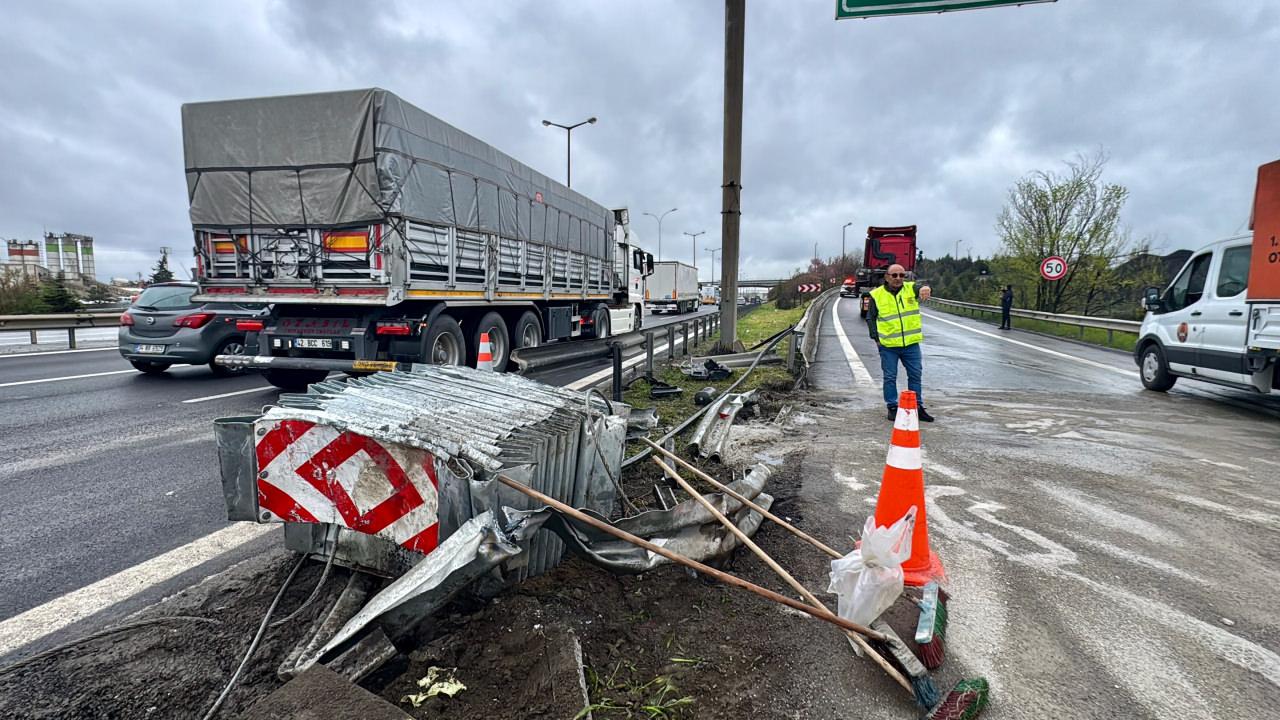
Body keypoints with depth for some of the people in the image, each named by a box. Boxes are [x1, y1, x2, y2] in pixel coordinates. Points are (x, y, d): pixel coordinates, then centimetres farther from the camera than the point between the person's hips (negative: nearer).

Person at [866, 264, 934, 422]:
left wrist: (926, 289, -45)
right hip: (888, 345, -2)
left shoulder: (911, 288, 2)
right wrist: (876, 338, -3)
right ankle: (892, 407, 18)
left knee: (915, 375, 11)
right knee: (890, 377, 5)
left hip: (911, 344, 2)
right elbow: (870, 318, 5)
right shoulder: (877, 295, -2)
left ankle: (918, 407, 24)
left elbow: (923, 289, -21)